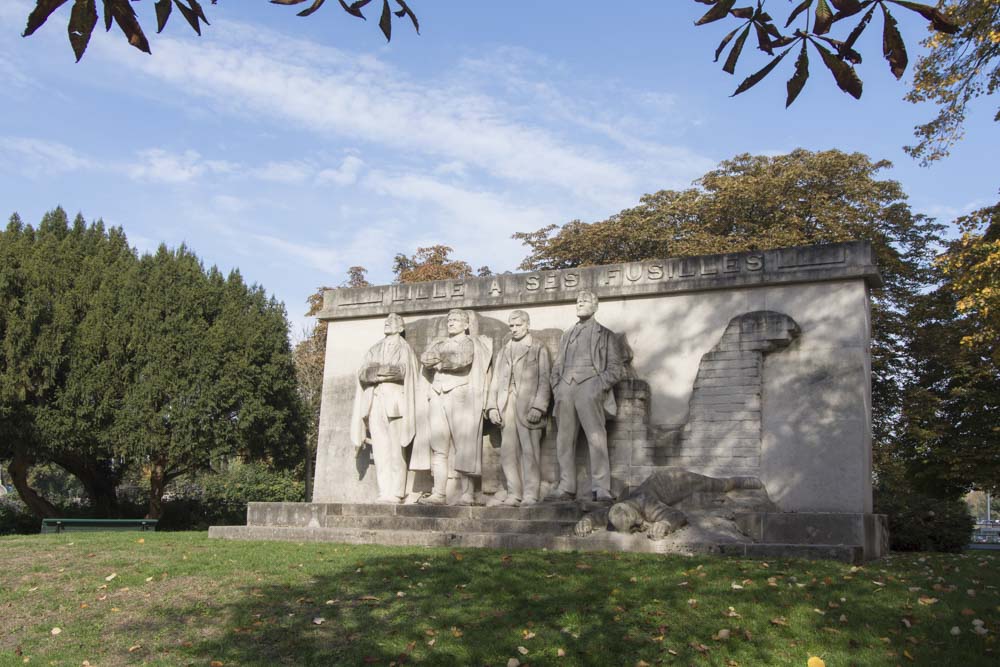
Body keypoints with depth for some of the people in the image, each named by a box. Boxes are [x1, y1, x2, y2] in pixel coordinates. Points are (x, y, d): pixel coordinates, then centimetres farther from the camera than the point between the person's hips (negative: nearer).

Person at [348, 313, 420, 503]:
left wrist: (377, 370, -8)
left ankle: (396, 493, -9)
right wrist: (388, 371, -9)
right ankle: (384, 493, -3)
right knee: (380, 449, -3)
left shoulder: (404, 349, 9)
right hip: (375, 402, 4)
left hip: (395, 403, -4)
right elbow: (362, 374, 6)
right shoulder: (374, 350, 21)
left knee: (395, 450, -9)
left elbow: (402, 370, -11)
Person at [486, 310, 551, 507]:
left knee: (530, 451, -6)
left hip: (528, 407, -4)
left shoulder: (538, 349, 7)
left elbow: (544, 381, 0)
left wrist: (538, 407, -11)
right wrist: (492, 407, 4)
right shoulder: (503, 352, 21)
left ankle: (530, 494, -2)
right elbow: (495, 381, 16)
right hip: (506, 408, 4)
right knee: (508, 452, 1)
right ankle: (514, 493, 6)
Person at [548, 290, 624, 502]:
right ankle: (566, 487, 4)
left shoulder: (604, 334, 14)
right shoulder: (567, 334, 27)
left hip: (589, 386, -4)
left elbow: (616, 367, 6)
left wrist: (600, 386, -8)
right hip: (565, 389, 4)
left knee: (596, 437, -12)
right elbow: (557, 365, 24)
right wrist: (556, 387, 8)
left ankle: (601, 488, -13)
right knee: (564, 440, 1)